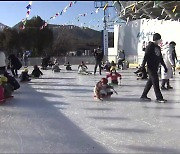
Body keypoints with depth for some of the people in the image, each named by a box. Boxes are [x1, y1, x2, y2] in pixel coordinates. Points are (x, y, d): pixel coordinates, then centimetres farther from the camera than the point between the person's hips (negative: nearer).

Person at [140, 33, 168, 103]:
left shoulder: (158, 47, 17)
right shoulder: (150, 46, -8)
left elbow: (161, 58, 23)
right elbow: (146, 56, -14)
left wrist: (164, 66, 25)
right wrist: (142, 66, -21)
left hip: (155, 68, 8)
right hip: (151, 67, -8)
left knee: (150, 82, 10)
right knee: (155, 82, -6)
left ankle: (143, 96, 17)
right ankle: (159, 98, -1)